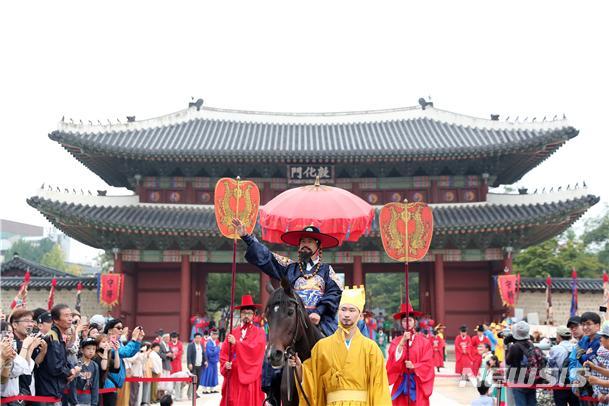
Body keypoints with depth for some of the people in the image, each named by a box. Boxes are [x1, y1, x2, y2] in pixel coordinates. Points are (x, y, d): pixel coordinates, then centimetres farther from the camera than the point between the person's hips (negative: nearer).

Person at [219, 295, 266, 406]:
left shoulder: (259, 333, 3)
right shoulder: (232, 333, 11)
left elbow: (256, 349, -13)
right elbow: (223, 353, 8)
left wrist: (236, 343, -17)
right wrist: (225, 364, -12)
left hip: (250, 376, -2)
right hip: (233, 376, 3)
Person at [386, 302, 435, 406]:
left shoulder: (424, 342, 1)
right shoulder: (396, 342, 5)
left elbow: (428, 365, -2)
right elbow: (393, 360, -9)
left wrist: (414, 366, -18)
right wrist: (402, 342, -19)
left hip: (418, 385, -1)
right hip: (401, 384, 1)